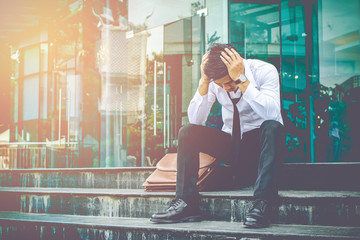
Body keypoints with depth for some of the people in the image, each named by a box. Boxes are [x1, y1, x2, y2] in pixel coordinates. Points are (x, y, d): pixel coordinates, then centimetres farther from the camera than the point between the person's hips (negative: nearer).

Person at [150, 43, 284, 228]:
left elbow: (271, 113, -34)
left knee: (272, 127, -37)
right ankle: (187, 203, -22)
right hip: (231, 143, 4)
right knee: (187, 132, -16)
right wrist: (204, 81, -24)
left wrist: (241, 79, -37)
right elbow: (195, 120, -14)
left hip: (260, 143, -3)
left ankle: (261, 204, -40)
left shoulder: (264, 71, -17)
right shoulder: (214, 81, -8)